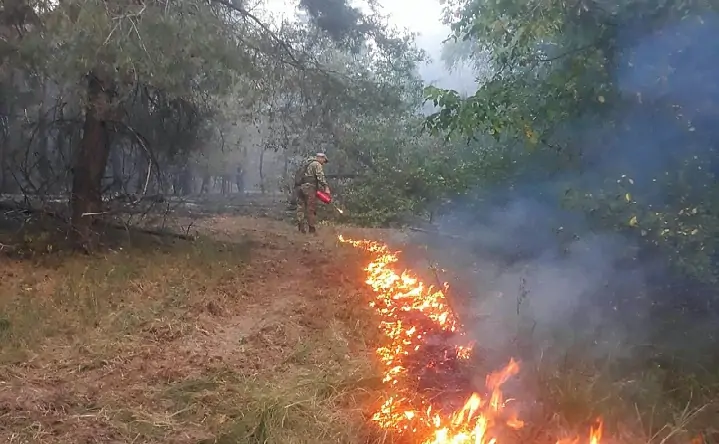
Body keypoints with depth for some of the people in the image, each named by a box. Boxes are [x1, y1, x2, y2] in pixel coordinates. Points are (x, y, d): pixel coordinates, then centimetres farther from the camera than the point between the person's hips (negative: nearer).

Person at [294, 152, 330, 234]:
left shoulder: (306, 163, 27)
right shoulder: (317, 164, 0)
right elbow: (321, 177, -14)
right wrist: (326, 188, -20)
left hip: (299, 187, 8)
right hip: (309, 187, -8)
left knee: (301, 207, 6)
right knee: (311, 209, -4)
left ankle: (301, 228, 2)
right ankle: (311, 228, -4)